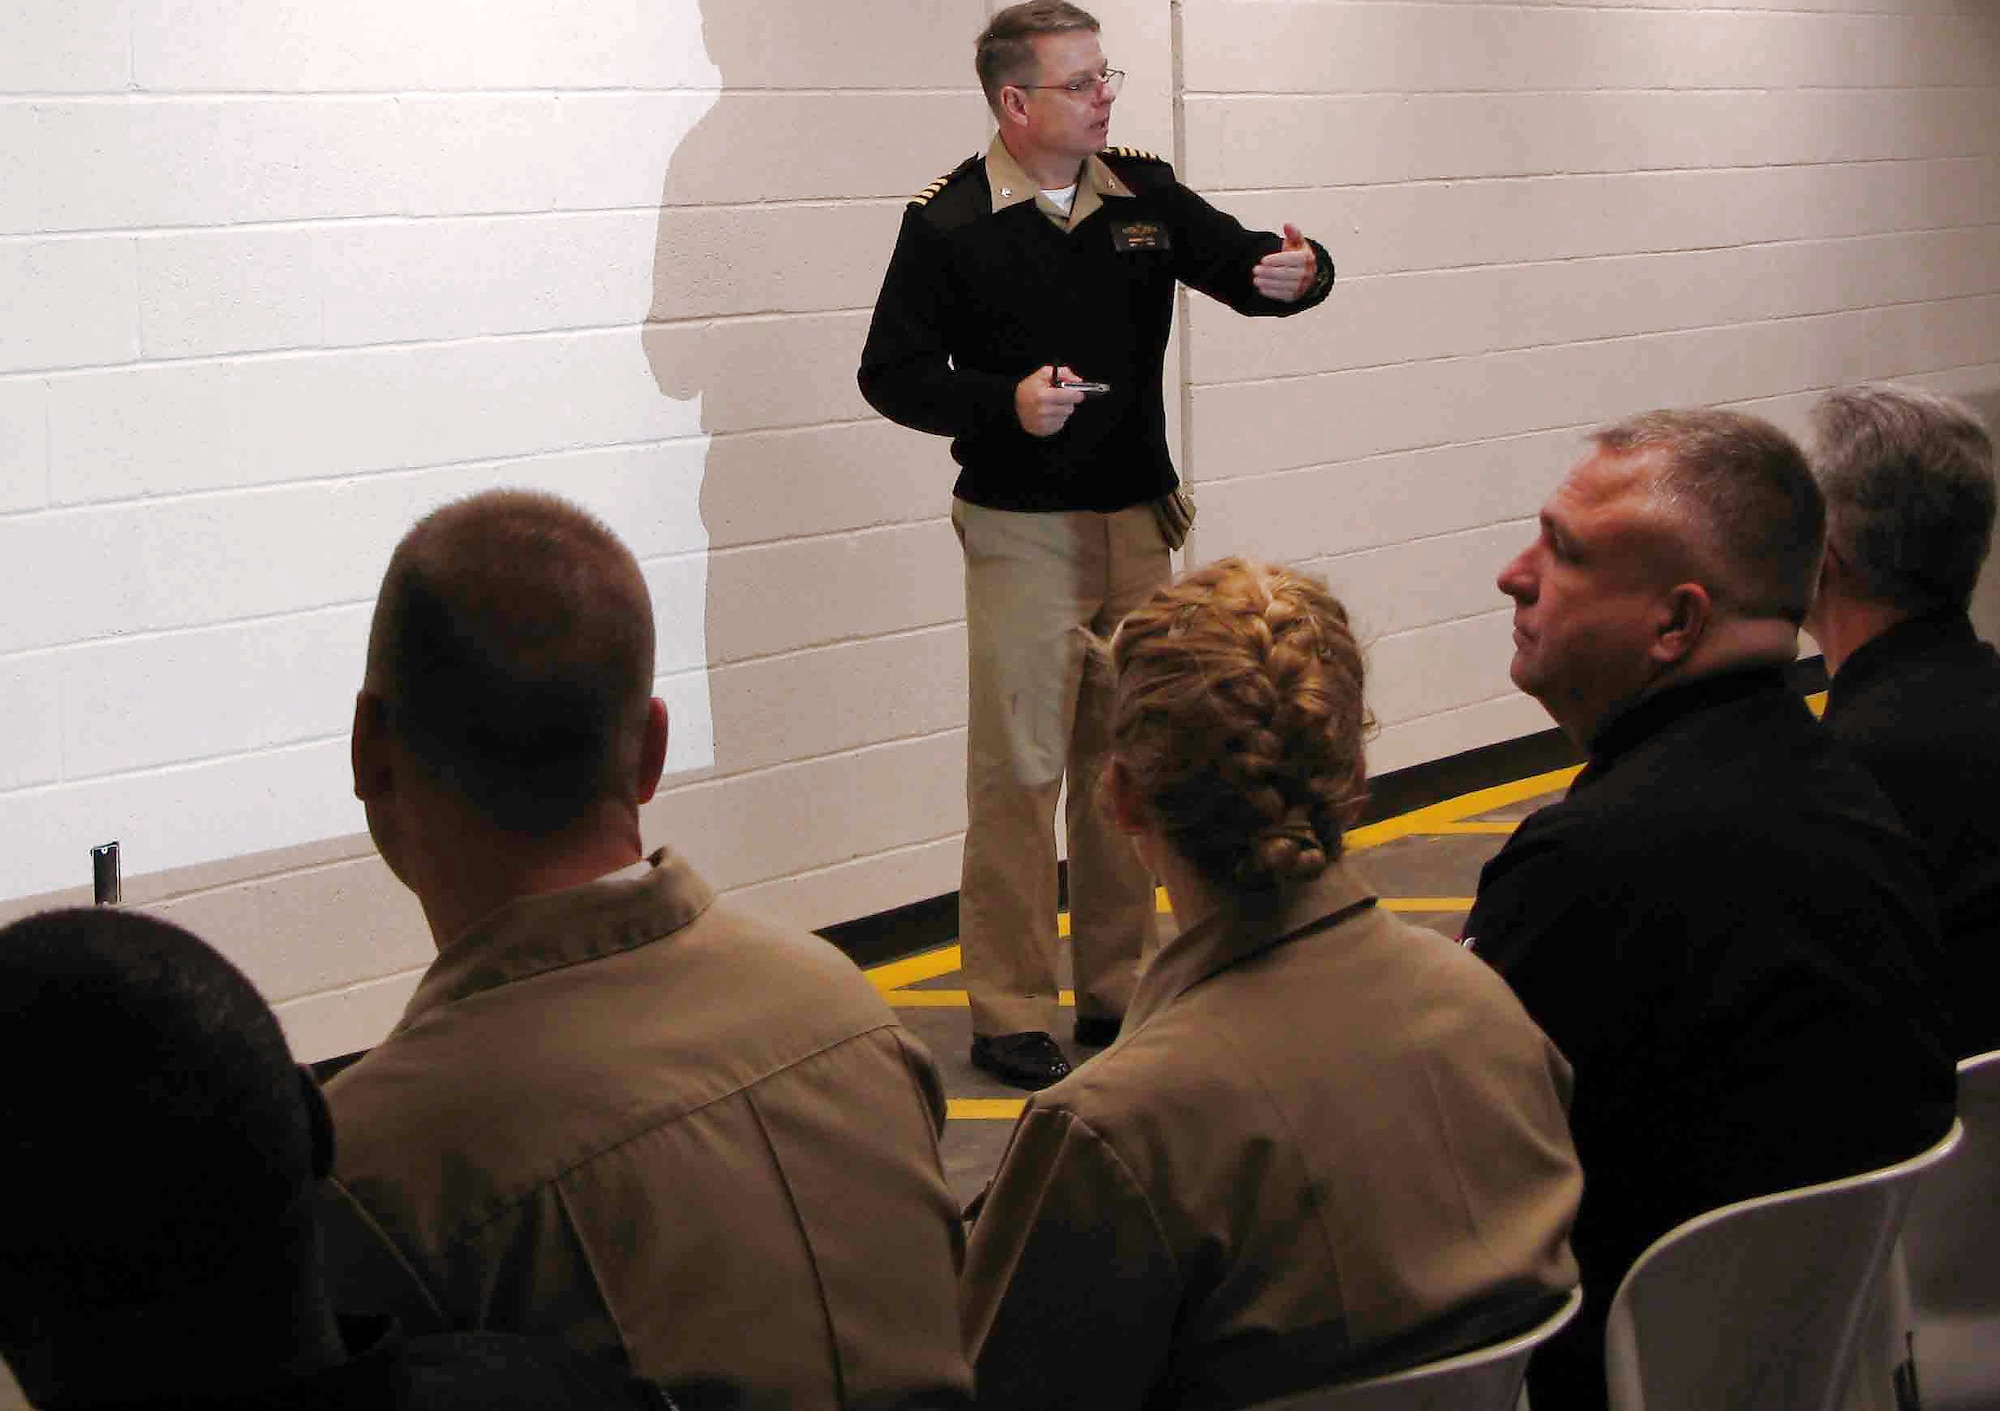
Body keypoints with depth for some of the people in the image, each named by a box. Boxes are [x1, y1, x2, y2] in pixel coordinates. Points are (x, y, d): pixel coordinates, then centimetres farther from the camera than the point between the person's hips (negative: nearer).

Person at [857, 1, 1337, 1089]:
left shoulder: (1143, 199, 5)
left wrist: (1298, 271, -15)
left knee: (1129, 762, 11)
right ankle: (1012, 1013, 2)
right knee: (1019, 770, -5)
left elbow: (1245, 263, 9)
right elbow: (891, 373, -5)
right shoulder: (949, 222, -7)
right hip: (1020, 534, -5)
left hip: (1137, 522, 5)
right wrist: (1005, 404, -20)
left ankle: (1120, 989, 22)